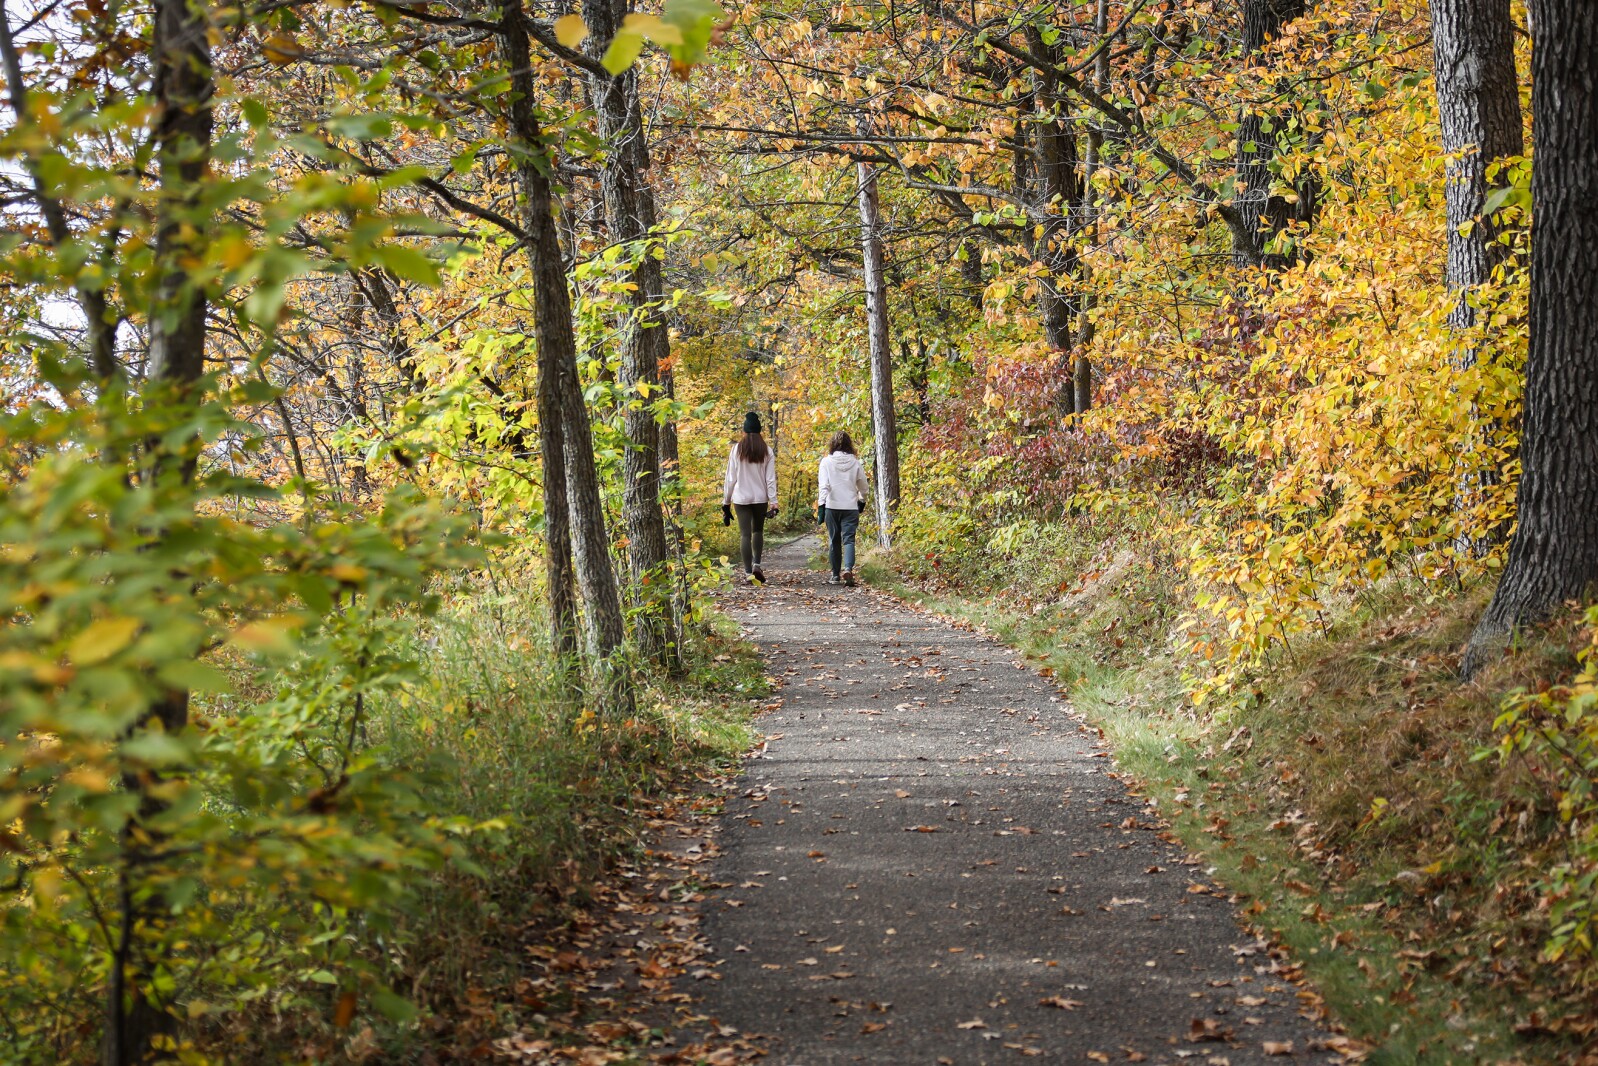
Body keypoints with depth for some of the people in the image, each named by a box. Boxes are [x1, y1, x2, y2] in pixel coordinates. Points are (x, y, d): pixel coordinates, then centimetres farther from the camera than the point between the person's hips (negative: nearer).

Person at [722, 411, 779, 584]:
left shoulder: (737, 449, -3)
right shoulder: (767, 451, -2)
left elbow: (730, 478, -1)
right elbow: (771, 479, -4)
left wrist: (726, 501, 6)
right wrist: (773, 503, -3)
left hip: (741, 498, -1)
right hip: (761, 498, 1)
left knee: (745, 534, 1)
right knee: (758, 530, 20)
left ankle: (748, 572, -3)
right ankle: (756, 564, 9)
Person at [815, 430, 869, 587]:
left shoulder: (826, 461, -4)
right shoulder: (855, 462, 2)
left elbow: (823, 485, -10)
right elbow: (863, 485, 11)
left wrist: (821, 506, -10)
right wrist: (862, 501, 27)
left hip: (832, 507, 0)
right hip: (851, 507, 1)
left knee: (834, 540, 10)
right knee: (849, 539, -2)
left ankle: (835, 575, 14)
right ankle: (848, 569, -25)